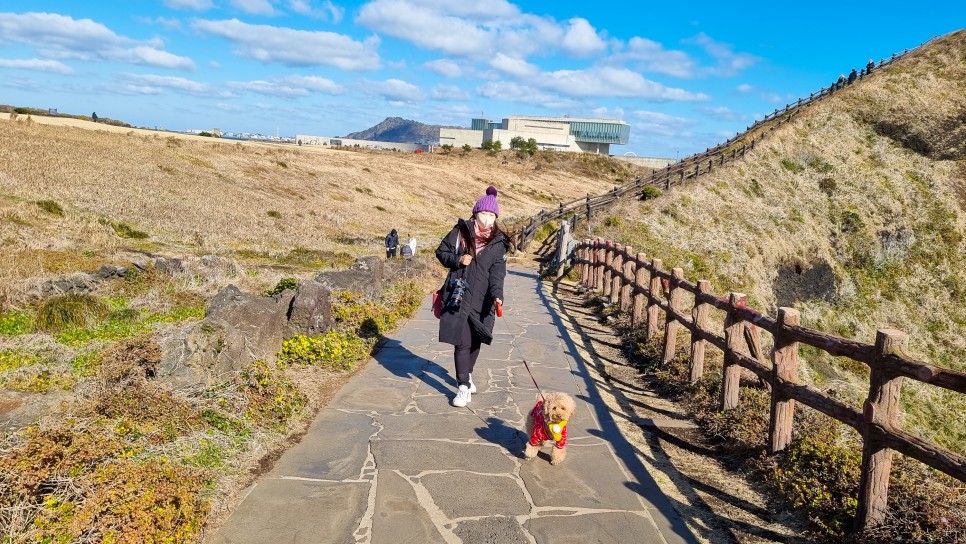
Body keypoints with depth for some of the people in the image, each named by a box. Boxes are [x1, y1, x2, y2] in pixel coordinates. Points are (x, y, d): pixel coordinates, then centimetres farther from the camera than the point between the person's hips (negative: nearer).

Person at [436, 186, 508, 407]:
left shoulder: (498, 242, 2)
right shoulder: (461, 231, 0)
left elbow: (497, 272, -7)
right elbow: (441, 252, 8)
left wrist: (497, 295, -22)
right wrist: (457, 260, -12)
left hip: (482, 300, 2)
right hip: (459, 296, -2)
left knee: (475, 341, 12)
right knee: (462, 341, -7)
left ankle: (466, 375, 36)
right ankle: (464, 387, -1)